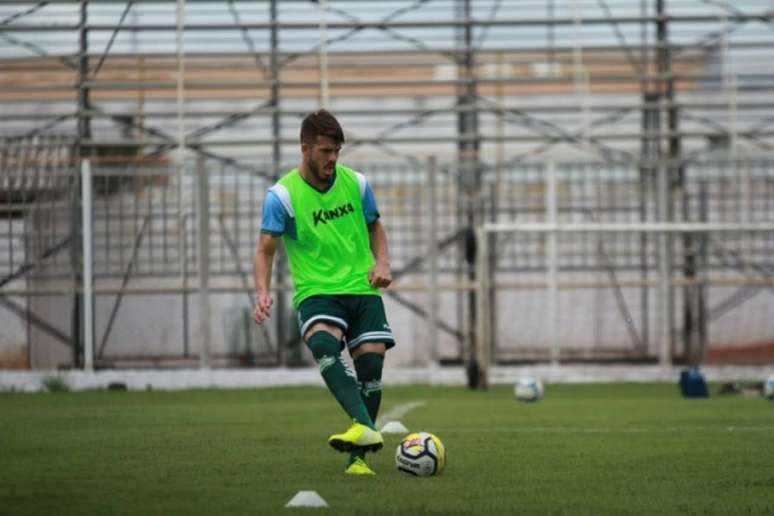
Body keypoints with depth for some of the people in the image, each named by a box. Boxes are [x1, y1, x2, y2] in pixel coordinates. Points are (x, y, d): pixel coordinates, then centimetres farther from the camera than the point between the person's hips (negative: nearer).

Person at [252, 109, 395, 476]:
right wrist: (263, 292, -22)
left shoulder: (355, 183, 7)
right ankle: (366, 427, -51)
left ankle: (358, 456, 8)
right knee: (322, 344, -34)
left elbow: (374, 226, 21)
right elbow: (265, 250, -5)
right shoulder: (282, 195, -5)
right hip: (316, 291, -4)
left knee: (371, 364, -8)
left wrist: (382, 262, 2)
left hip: (362, 289, 4)